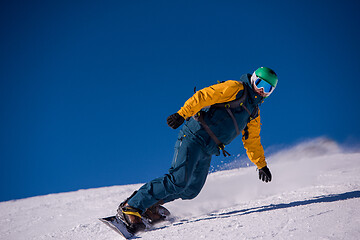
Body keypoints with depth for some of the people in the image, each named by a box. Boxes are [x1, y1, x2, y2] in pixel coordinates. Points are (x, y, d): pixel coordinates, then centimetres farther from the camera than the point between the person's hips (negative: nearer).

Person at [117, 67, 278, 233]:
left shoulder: (254, 114, 23)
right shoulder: (235, 88, -2)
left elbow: (253, 141, 35)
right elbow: (204, 96, -13)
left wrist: (262, 165, 35)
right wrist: (182, 114, -26)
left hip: (206, 153, 9)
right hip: (195, 137, -9)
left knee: (191, 190, 0)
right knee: (179, 180, -21)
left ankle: (150, 205, 14)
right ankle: (131, 207, -18)